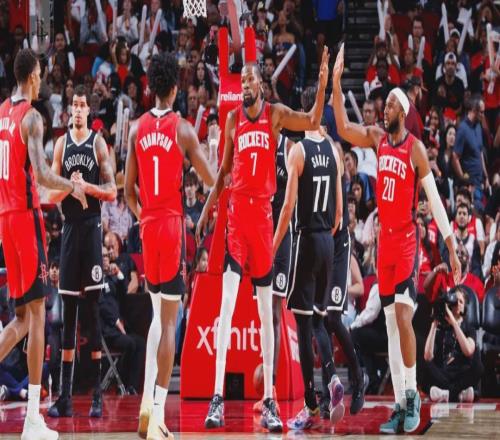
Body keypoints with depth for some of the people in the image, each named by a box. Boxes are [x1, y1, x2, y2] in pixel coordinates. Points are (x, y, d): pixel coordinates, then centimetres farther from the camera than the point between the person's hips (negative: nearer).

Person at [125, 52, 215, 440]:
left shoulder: (138, 129, 5)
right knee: (169, 318, -2)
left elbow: (129, 191, 7)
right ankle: (158, 408, -7)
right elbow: (212, 181, -5)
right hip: (173, 223, -4)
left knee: (159, 312, 18)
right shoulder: (183, 129, -7)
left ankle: (148, 400, 10)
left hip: (148, 224, 4)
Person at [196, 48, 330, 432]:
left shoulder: (276, 114, 4)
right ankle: (217, 397, -15)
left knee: (266, 310, 4)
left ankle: (269, 401, 8)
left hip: (263, 212, -1)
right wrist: (207, 209, 13)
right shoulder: (232, 119, 10)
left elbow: (313, 122, -13)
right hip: (236, 210, 1)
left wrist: (323, 85, -25)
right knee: (227, 303, -11)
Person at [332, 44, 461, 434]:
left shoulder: (416, 148, -9)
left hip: (408, 240, -6)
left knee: (403, 319, -16)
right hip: (384, 239, 6)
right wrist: (336, 82, -1)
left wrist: (452, 248, -12)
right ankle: (400, 405, 8)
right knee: (390, 325, 5)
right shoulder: (378, 139, 7)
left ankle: (413, 396, -5)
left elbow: (435, 200, -9)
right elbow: (343, 128, 8)